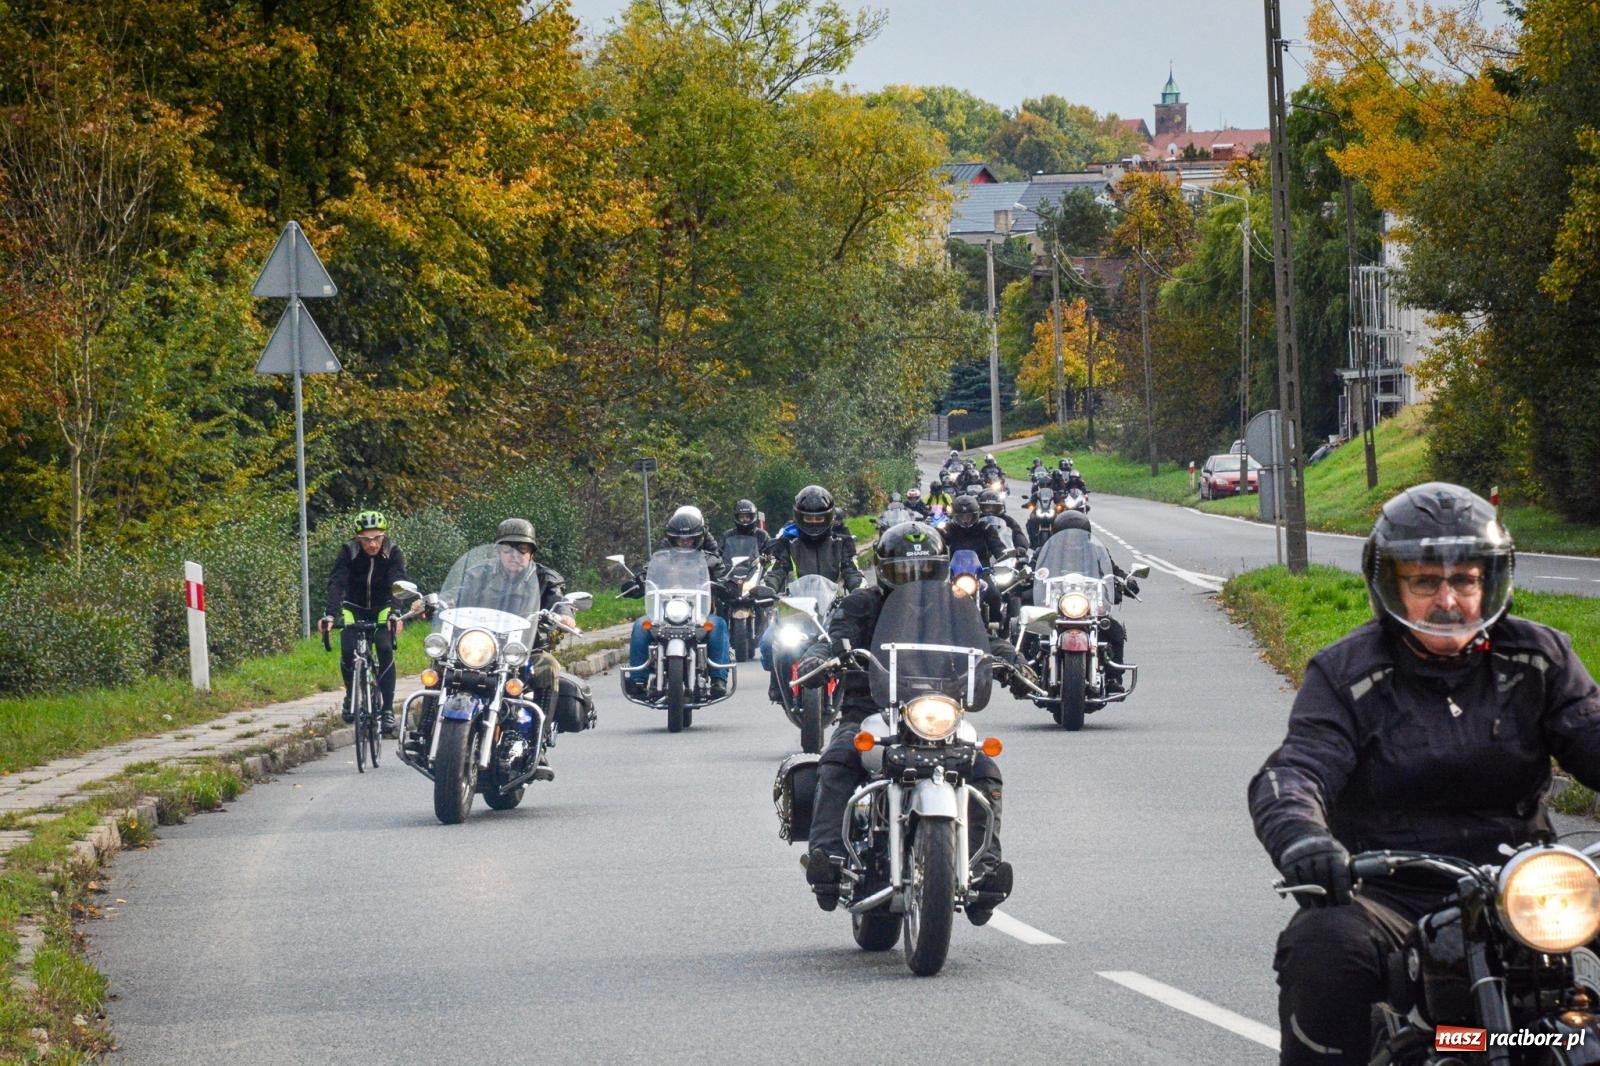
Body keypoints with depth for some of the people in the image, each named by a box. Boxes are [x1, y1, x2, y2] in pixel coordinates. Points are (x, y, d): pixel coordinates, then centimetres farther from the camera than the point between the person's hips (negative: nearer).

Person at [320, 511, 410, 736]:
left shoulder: (393, 553, -20)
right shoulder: (348, 552, -20)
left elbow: (398, 584, -33)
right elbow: (336, 583, -31)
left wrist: (395, 614, -51)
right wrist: (329, 614, -47)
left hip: (382, 609, -1)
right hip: (354, 608, 1)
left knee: (385, 650, -23)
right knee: (348, 652, -19)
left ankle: (387, 709, -16)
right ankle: (351, 695, 10)